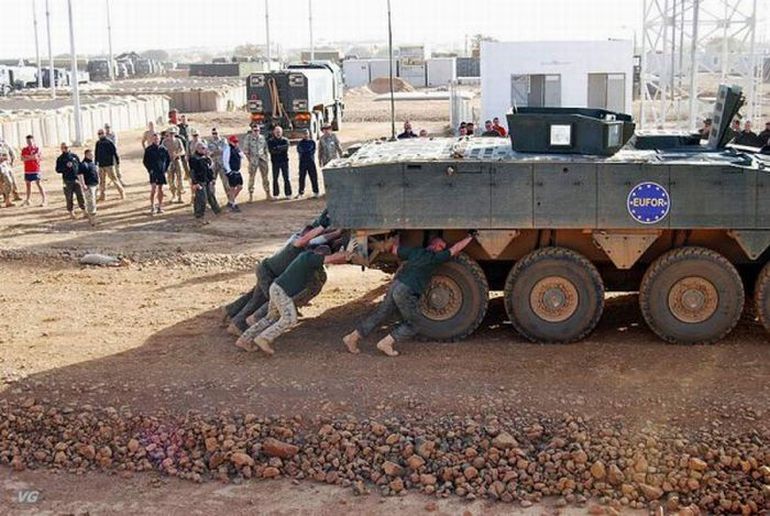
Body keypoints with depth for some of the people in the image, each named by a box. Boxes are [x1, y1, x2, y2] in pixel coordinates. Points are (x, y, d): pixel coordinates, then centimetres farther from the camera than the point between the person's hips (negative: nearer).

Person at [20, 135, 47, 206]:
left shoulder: (37, 149, -1)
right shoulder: (24, 150, 7)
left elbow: (41, 158, -5)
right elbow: (22, 158, -5)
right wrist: (31, 157, -18)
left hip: (36, 170, -4)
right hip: (27, 170, 4)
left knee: (39, 184, -7)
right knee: (28, 185, 12)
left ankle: (44, 200, -7)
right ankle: (27, 200, 23)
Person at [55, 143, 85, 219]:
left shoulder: (74, 156, 9)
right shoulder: (60, 159, 2)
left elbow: (80, 165, 14)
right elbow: (58, 170, -4)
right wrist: (66, 166, -17)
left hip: (76, 179, 2)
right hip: (67, 180, -2)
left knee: (80, 195, 2)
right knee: (69, 197, 2)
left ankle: (84, 210, 10)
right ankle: (71, 212, 12)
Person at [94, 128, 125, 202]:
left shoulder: (109, 142, -7)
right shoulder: (98, 143, 11)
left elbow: (115, 152, -7)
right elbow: (96, 154, 19)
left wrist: (117, 161, -9)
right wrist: (96, 163, 18)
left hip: (109, 164, -6)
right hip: (101, 165, 6)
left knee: (114, 179, -6)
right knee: (102, 180, 8)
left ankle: (122, 192, 3)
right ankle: (101, 196, 13)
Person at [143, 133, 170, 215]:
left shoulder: (163, 149, 3)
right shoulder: (148, 149, -2)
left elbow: (168, 159, 12)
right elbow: (145, 161, 3)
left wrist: (165, 169, 5)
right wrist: (149, 169, -4)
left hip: (162, 172, 3)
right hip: (153, 172, -3)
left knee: (160, 189, 9)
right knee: (153, 189, -13)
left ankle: (160, 207, 18)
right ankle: (152, 207, -8)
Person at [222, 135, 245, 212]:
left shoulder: (237, 149, 10)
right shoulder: (228, 149, -14)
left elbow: (242, 157, 17)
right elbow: (225, 161, -16)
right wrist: (229, 171, -18)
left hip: (237, 171, 8)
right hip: (231, 172, -8)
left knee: (240, 187, 9)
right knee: (233, 188, -3)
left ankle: (230, 201, 24)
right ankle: (233, 206, 6)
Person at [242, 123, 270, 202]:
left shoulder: (262, 137, 8)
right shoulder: (248, 137, -4)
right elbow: (245, 150, -4)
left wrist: (265, 157, 6)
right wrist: (249, 158, -9)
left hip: (262, 159, 4)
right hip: (253, 160, -4)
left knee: (265, 177, 7)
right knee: (252, 178, -3)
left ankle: (268, 194, 15)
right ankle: (251, 196, 1)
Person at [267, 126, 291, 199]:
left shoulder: (285, 140, 5)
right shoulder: (270, 141, 5)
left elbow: (286, 147, -14)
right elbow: (270, 150, -10)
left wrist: (277, 148, -19)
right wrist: (281, 149, -17)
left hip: (284, 161, 0)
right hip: (275, 162, 0)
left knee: (286, 178, -1)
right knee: (275, 179, 2)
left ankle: (288, 194, 3)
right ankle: (275, 195, 8)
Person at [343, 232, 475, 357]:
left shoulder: (415, 251, 14)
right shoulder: (434, 258, -3)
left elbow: (394, 250, 22)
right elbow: (455, 249, 1)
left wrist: (396, 240, 42)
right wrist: (468, 238, 14)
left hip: (395, 285, 8)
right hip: (406, 292, -8)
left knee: (379, 316, 15)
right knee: (412, 325, 8)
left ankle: (353, 337, 16)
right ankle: (386, 343, 1)